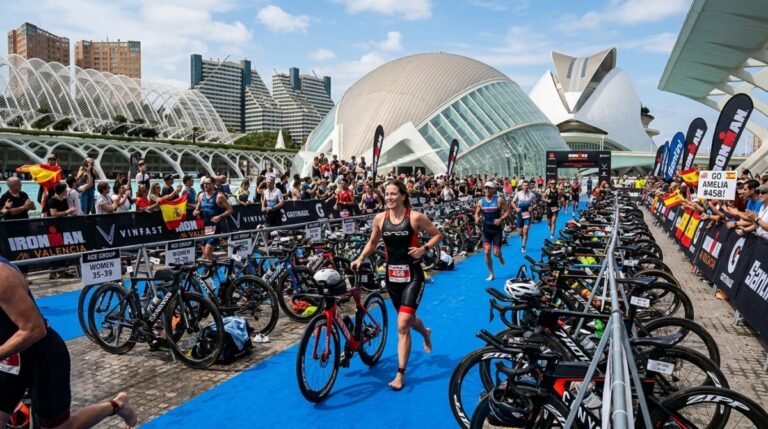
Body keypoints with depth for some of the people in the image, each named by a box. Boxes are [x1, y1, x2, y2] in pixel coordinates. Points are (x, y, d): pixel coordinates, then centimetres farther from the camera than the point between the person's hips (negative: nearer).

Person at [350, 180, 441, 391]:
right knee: (408, 318, 23)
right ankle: (425, 333, 59)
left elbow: (437, 235, 0)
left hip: (412, 276, -4)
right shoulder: (380, 219, -1)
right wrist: (360, 258, -2)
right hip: (392, 276, 5)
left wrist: (424, 248, -16)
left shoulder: (415, 217, -10)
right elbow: (373, 242, 12)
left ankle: (400, 374, -1)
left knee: (402, 325, -12)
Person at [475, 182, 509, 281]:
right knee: (487, 252, -3)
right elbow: (477, 213, 7)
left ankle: (500, 256, 35)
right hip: (486, 229, 3)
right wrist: (477, 218, -16)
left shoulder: (499, 200, -8)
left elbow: (507, 212, -7)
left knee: (496, 252, -5)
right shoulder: (481, 201, 1)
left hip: (497, 229, -3)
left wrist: (501, 219, -24)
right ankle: (491, 274, 11)